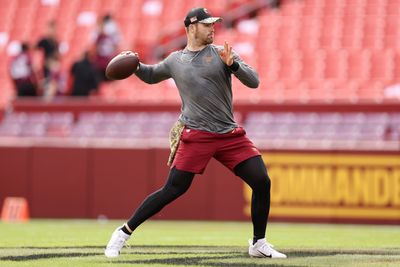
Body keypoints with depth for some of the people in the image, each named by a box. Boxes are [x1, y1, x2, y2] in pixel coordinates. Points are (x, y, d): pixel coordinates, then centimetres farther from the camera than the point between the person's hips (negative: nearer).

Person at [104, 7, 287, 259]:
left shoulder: (222, 53, 7)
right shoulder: (175, 61, 9)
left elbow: (254, 81, -2)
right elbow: (151, 75, 29)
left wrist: (233, 65, -19)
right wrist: (135, 65, 9)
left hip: (231, 135, 2)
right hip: (196, 136, -2)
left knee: (262, 182, -5)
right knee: (173, 190, -9)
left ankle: (259, 243, 11)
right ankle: (123, 233, 1)